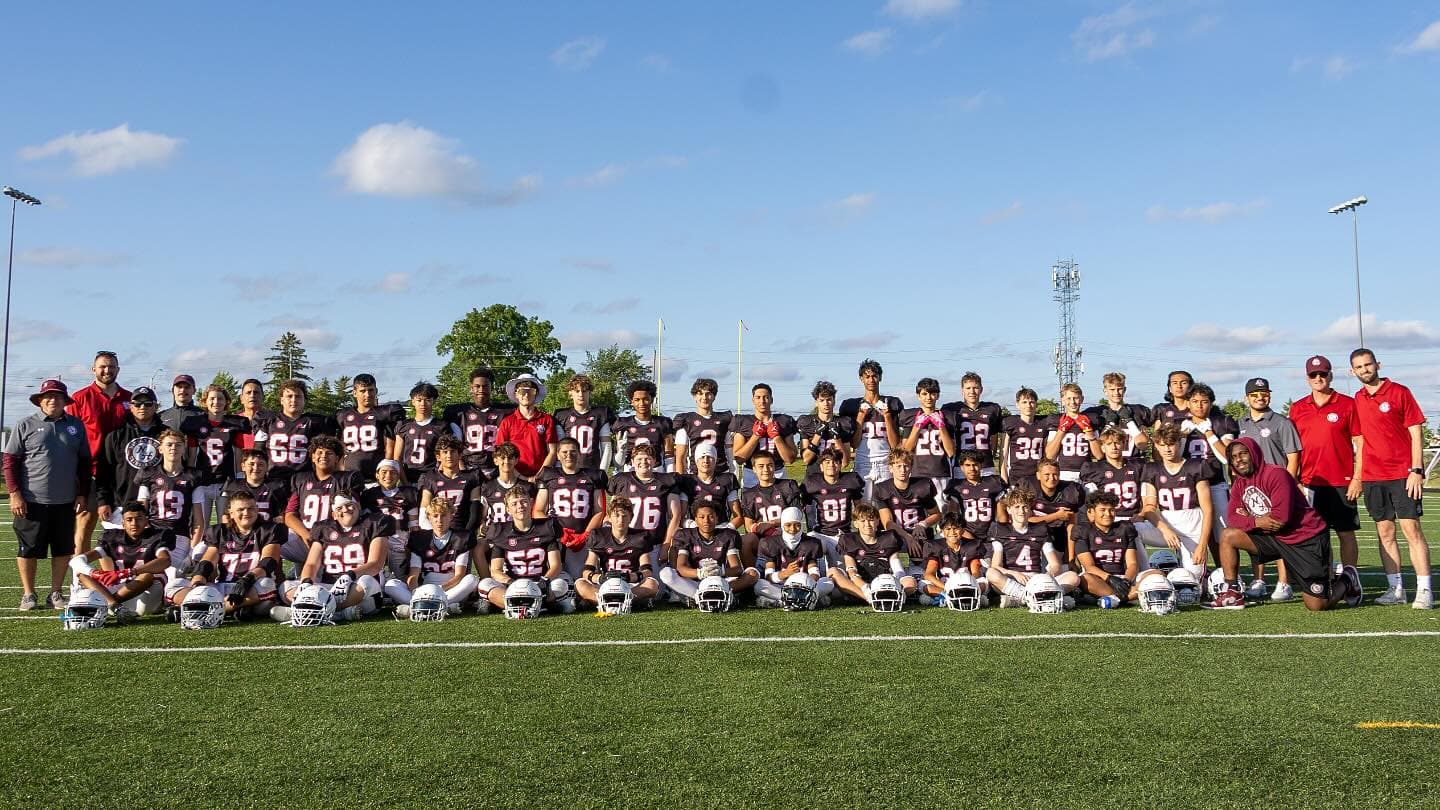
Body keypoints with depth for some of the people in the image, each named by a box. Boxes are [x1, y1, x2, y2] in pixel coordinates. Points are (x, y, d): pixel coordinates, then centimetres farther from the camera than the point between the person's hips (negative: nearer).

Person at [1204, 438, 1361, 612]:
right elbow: (1232, 518, -3)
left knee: (1317, 606, -6)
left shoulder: (1276, 474, -21)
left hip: (1307, 539, -7)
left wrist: (1248, 519, -14)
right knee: (1227, 536, -8)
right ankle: (1232, 594, -2)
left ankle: (1346, 581, 27)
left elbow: (1281, 517, -27)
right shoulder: (1239, 484, 4)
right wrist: (1255, 522, -22)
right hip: (1274, 537, 7)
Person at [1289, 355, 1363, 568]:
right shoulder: (1297, 408, 9)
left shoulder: (1348, 404, 1)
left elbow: (1360, 444, 0)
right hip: (1309, 484, 3)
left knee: (1346, 533, 2)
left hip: (1342, 482, -3)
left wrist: (1357, 478, -7)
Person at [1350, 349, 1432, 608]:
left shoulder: (1400, 392, -2)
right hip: (1373, 478, 5)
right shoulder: (1357, 401, 11)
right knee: (1385, 532, 6)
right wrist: (1358, 476, 12)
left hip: (1402, 474, -4)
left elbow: (1415, 433, -4)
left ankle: (1424, 590, -5)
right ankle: (1395, 589, 11)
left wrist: (1416, 471, -12)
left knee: (1412, 529, -6)